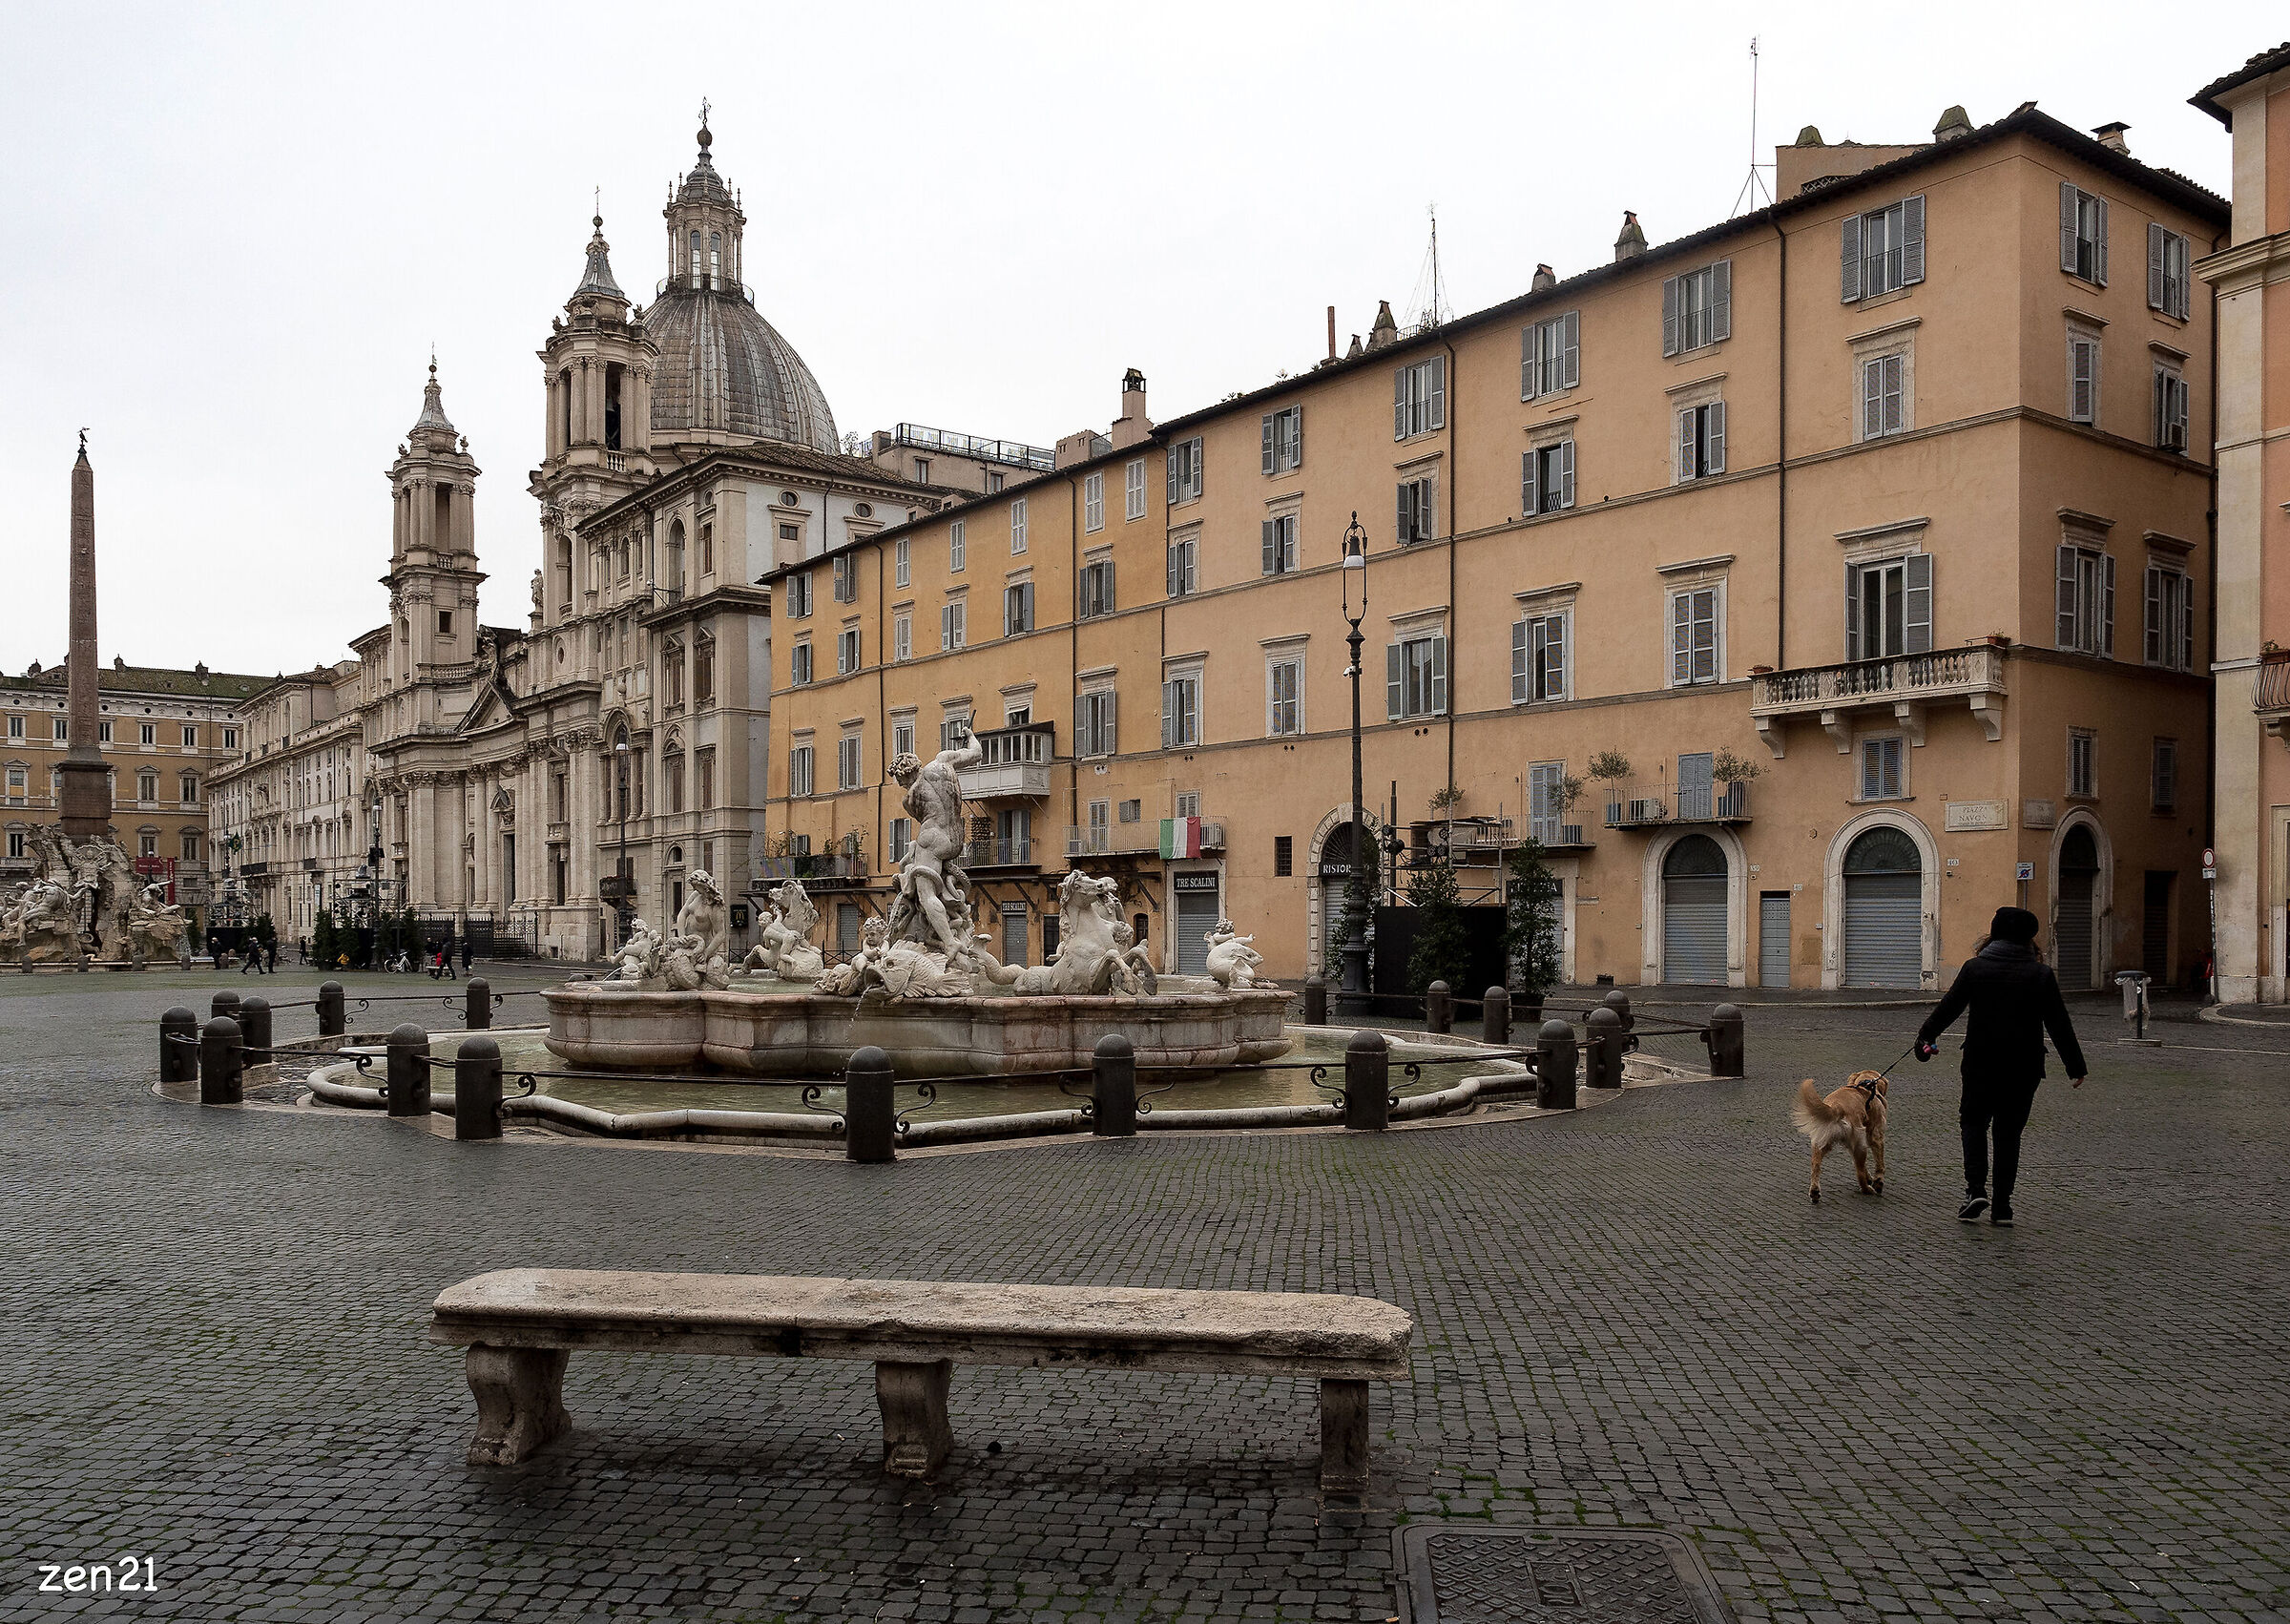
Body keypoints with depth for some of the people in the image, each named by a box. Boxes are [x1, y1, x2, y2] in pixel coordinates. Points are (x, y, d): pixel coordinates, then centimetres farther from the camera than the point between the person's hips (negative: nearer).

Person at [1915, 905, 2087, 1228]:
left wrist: (1925, 1035, 17)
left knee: (1974, 1122, 14)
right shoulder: (2041, 974, -2)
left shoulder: (1975, 967, -4)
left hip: (1981, 1064, -1)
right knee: (2008, 1132, 10)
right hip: (2024, 1068, 1)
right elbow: (2059, 1024, 1)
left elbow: (1949, 1007, 2)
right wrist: (2075, 1066, 8)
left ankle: (1975, 1188, -5)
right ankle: (2002, 1207, 9)